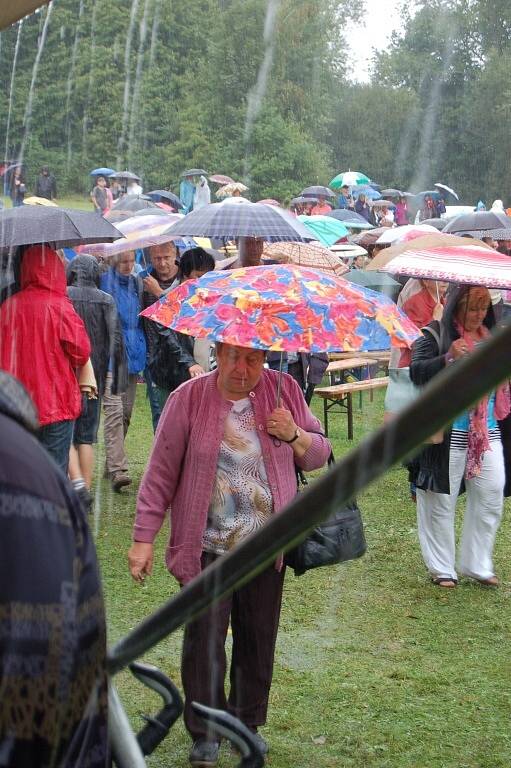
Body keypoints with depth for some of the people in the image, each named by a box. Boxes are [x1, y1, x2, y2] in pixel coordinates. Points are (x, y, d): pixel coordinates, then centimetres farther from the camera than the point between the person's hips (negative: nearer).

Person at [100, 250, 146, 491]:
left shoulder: (137, 284, 14)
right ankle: (117, 468, -21)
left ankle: (113, 463, 20)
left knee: (126, 412, 8)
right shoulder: (103, 282, -2)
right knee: (114, 409, -15)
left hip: (133, 354, 6)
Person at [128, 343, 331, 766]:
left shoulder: (284, 391, 1)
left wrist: (293, 435, -13)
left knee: (258, 638, 11)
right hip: (207, 546, -2)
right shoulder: (189, 398, -6)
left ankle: (248, 723, 30)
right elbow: (161, 472, -3)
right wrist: (144, 538, -5)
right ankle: (205, 732, 12)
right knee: (204, 638, -4)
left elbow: (320, 454, 9)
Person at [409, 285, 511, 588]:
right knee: (442, 501, 4)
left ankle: (477, 564, 18)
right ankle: (442, 568, 15)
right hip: (448, 435, -5)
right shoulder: (436, 335, -5)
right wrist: (448, 357, -29)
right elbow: (416, 372, -16)